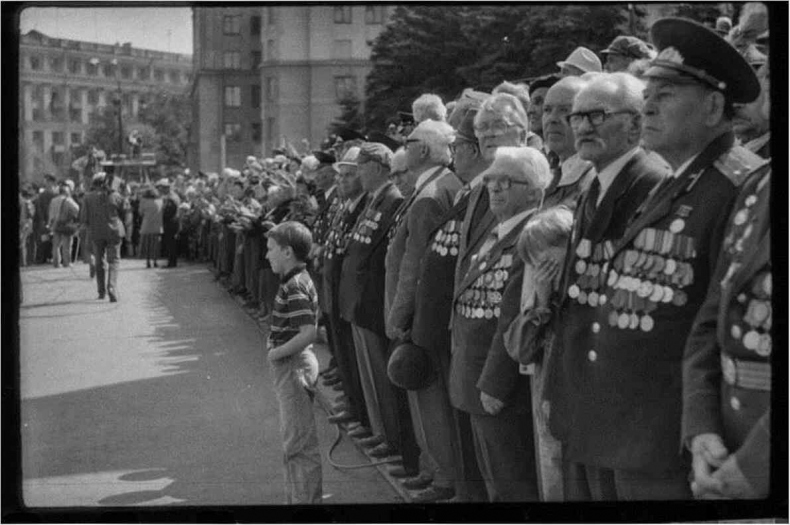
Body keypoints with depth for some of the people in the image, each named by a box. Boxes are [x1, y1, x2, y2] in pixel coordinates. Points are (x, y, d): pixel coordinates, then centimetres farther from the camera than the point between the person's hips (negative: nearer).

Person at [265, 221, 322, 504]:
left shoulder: (295, 287, -20)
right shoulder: (297, 281, 11)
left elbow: (308, 333, -29)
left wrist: (277, 352, -19)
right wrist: (277, 350, 8)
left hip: (294, 367, -11)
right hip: (290, 367, 11)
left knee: (300, 443, -4)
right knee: (293, 440, 19)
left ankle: (306, 499, 2)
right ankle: (297, 497, 29)